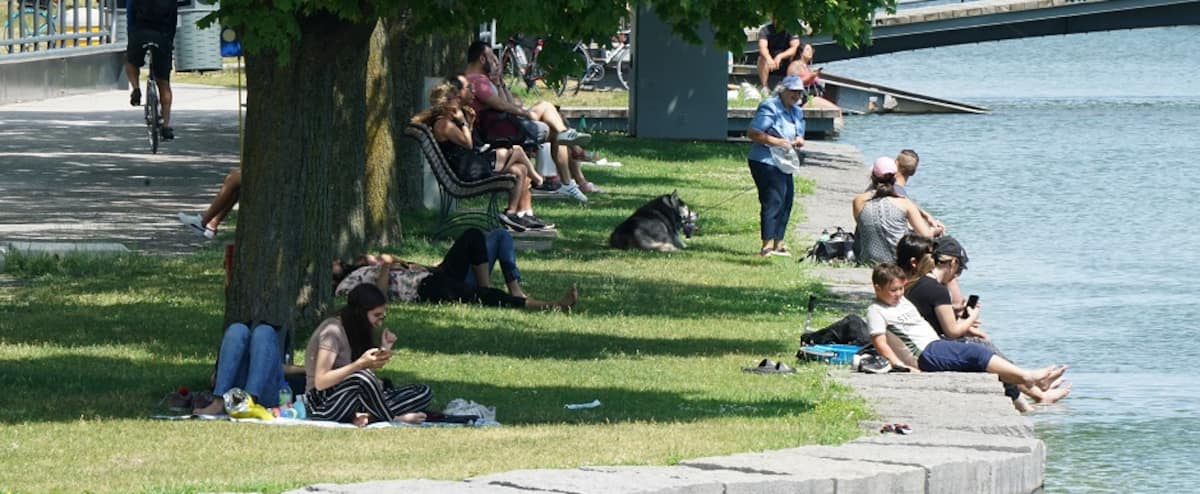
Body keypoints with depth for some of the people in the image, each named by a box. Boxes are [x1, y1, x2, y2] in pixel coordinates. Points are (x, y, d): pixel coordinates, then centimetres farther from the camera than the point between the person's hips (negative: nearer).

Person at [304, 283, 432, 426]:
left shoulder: (359, 332, 13)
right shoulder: (332, 331, -14)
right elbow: (320, 382, -22)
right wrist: (360, 364, -30)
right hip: (323, 404, -8)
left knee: (423, 393, -6)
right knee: (362, 377, -42)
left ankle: (367, 416, -26)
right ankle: (393, 420, -18)